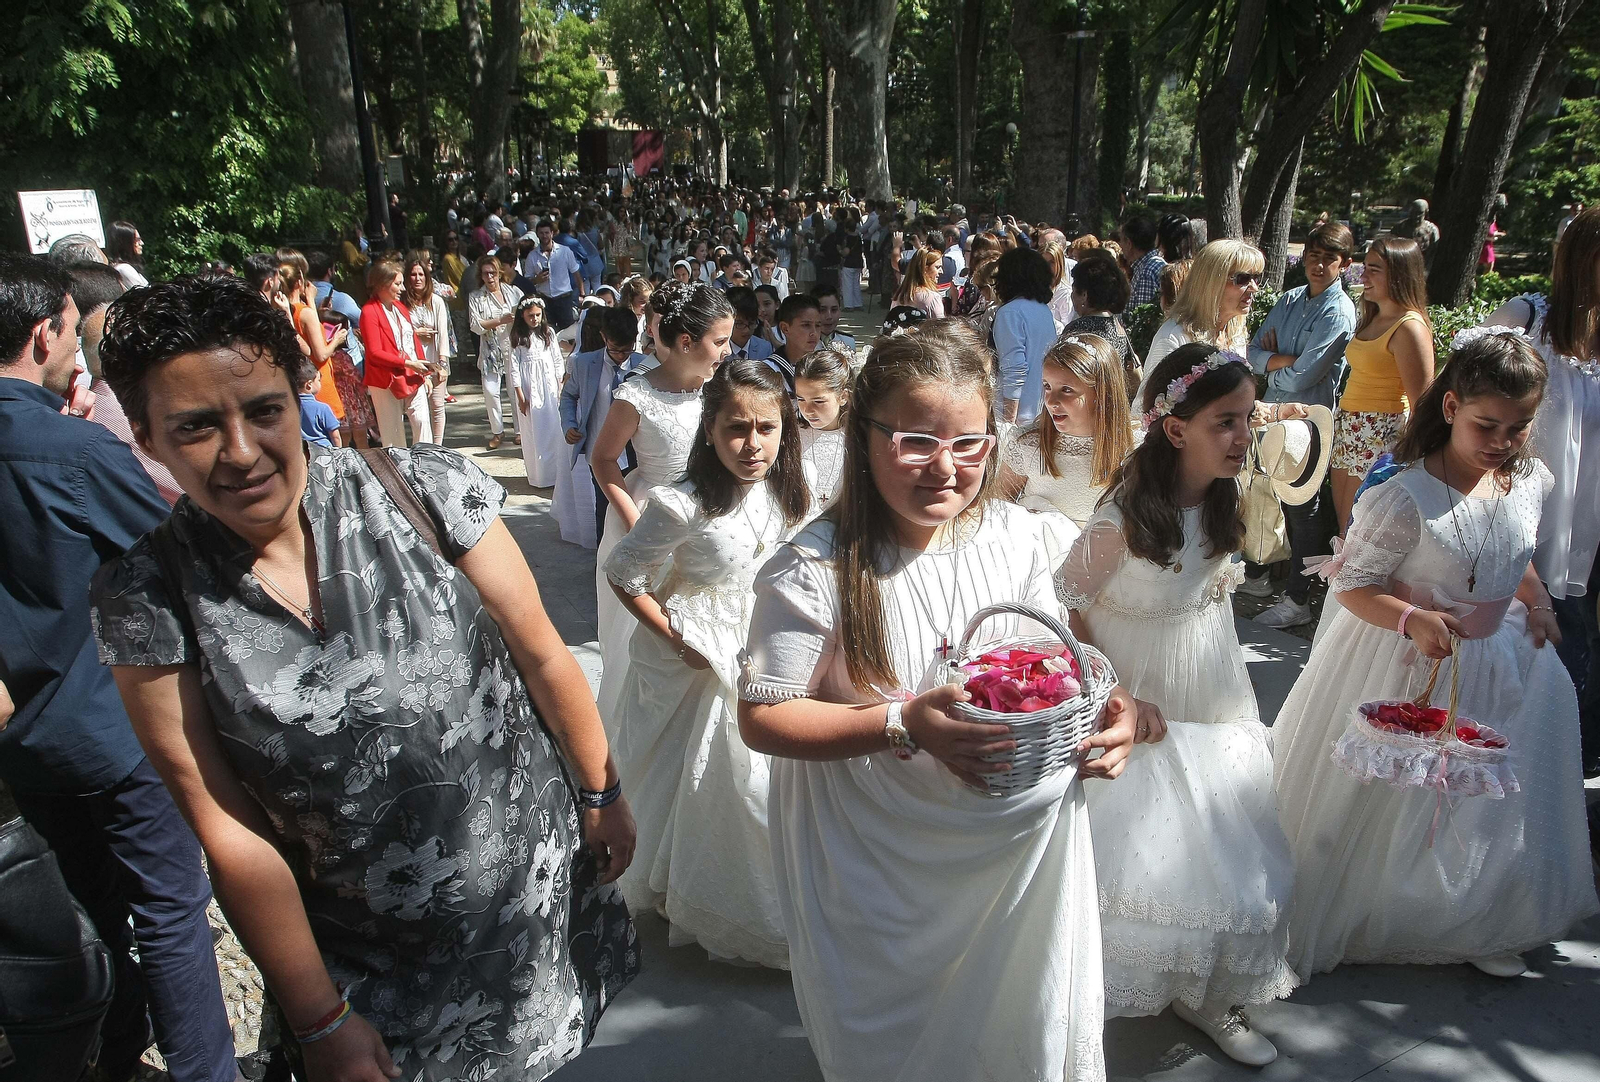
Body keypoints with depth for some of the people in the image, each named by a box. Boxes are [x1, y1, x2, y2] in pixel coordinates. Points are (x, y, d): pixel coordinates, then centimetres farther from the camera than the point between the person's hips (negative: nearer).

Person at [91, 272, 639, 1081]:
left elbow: (542, 655, -6)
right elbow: (231, 832, -11)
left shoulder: (423, 490, -16)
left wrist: (601, 793, 2)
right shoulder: (147, 597, -13)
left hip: (541, 883, 1)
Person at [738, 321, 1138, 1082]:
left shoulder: (1015, 536, -6)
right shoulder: (813, 569, -21)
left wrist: (1102, 714, -15)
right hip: (879, 870, -3)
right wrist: (904, 723, -29)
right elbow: (762, 718, -18)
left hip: (1020, 843, 4)